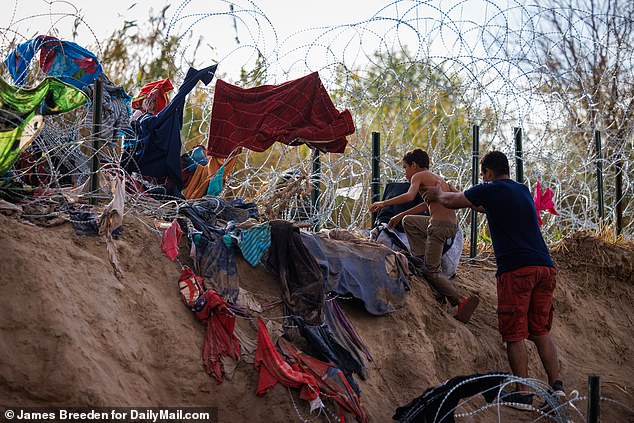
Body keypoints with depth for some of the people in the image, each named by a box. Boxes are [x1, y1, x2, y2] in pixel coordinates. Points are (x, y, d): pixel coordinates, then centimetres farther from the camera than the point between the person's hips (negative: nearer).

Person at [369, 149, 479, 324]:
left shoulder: (418, 176, 0)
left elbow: (409, 196, -20)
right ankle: (423, 261, 17)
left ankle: (460, 303, -10)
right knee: (408, 221, 27)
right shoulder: (437, 178, 26)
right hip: (452, 224, 8)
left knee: (432, 272, -3)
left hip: (439, 225, -8)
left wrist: (384, 203, -12)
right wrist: (400, 215, 42)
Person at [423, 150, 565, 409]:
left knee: (514, 335, -1)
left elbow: (452, 202, 15)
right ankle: (556, 385, 4)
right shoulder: (523, 190, 22)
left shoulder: (490, 190, 2)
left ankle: (523, 392, -3)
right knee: (541, 331, 13)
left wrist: (438, 194, 36)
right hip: (545, 267, 6)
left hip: (516, 269, -6)